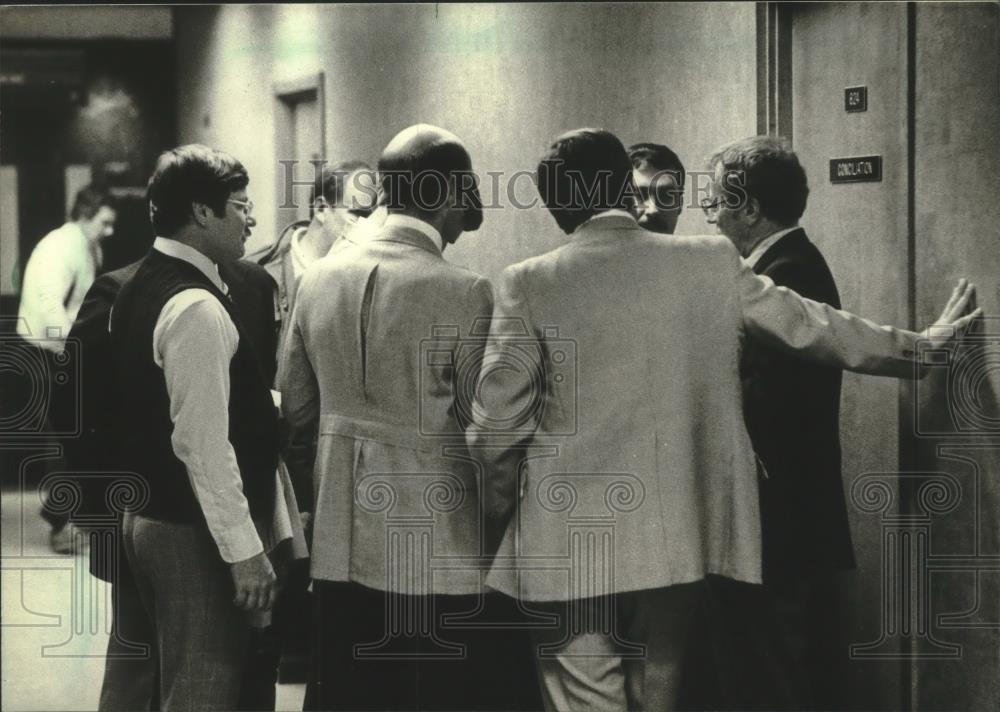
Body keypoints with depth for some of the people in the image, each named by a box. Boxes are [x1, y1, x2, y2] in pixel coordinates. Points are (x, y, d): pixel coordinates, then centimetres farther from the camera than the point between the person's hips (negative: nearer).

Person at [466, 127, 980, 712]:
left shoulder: (530, 284, -6)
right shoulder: (712, 263, 1)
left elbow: (498, 422, -6)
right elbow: (813, 327, 11)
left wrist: (501, 508, 12)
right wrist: (924, 345, 26)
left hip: (570, 548, -3)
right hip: (676, 542, 3)